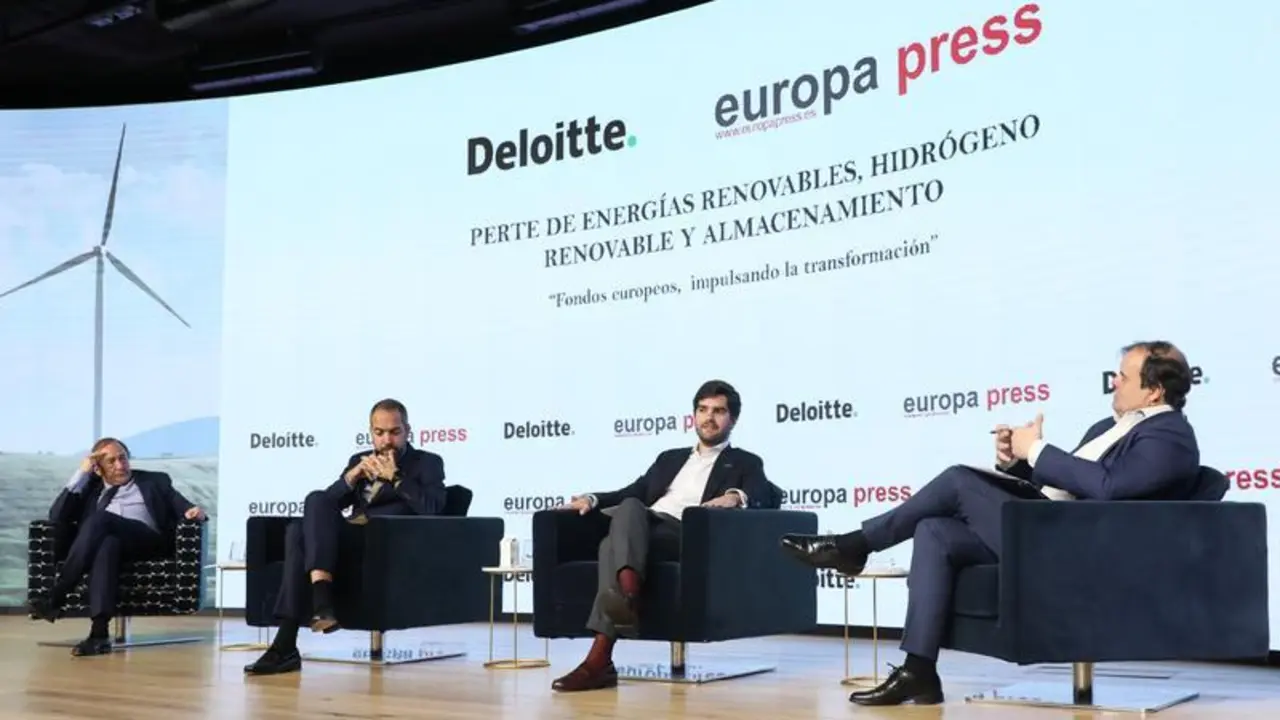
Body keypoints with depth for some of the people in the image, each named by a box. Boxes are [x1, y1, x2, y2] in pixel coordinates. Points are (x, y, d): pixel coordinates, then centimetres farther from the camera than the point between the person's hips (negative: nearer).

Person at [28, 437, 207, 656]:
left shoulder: (155, 481, 26)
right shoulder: (90, 488, 28)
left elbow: (184, 507, 14)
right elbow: (56, 517, 14)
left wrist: (195, 511, -12)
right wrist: (81, 473, 11)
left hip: (148, 541, -1)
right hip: (105, 539, 1)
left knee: (100, 519, -31)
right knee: (108, 543, -39)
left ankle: (56, 597, -35)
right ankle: (99, 632, -54)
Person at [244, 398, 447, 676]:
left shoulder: (428, 463, 15)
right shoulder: (359, 460, 28)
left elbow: (431, 509, -4)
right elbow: (329, 504, 14)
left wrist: (394, 476, -6)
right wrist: (352, 477, -1)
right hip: (350, 540, 5)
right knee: (298, 530, -26)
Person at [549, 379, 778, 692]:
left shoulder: (745, 463, 19)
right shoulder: (670, 458, 35)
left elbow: (769, 495, -1)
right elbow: (632, 492, 26)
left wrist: (736, 496, -24)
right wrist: (594, 499, 6)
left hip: (687, 537, -4)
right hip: (640, 528, 4)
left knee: (613, 542, -34)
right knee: (629, 507, -34)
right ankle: (627, 595, -56)